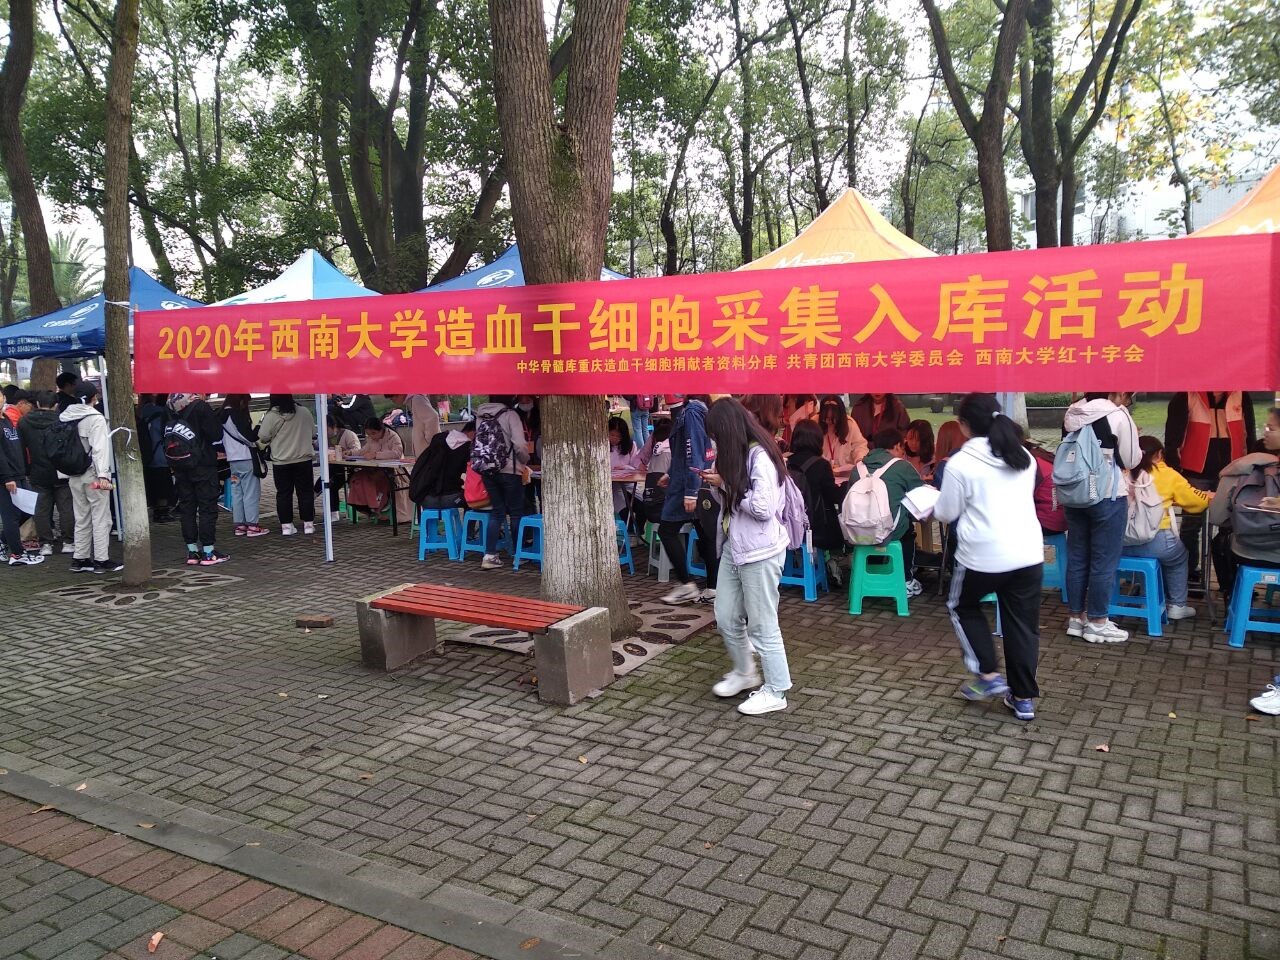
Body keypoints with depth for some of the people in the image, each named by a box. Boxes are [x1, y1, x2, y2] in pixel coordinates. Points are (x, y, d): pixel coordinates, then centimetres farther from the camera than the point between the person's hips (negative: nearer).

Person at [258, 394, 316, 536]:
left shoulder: (271, 416, -10)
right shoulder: (305, 412, -1)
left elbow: (263, 438, -7)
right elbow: (313, 434, 10)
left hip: (281, 461, -2)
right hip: (303, 459, 2)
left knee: (283, 494, 6)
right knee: (306, 492, 8)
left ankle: (286, 525, 7)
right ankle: (308, 524, 9)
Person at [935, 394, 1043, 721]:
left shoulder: (961, 463, -10)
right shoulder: (1024, 458, 8)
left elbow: (947, 513, -1)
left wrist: (932, 507, 20)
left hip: (983, 556, -5)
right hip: (1028, 554, 5)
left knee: (963, 607, 21)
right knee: (1023, 625, 12)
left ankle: (988, 675, 15)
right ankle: (1023, 698, 19)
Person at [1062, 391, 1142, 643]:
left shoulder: (1071, 414, 5)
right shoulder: (1117, 415, -13)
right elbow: (1131, 461, -7)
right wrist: (1133, 439, 11)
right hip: (1108, 496, -6)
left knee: (1076, 557, 12)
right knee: (1104, 561, 4)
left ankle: (1076, 617, 21)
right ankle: (1097, 623, 11)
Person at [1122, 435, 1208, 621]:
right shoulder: (1168, 475, 5)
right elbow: (1197, 501, 15)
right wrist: (1210, 497, 39)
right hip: (1154, 542, -3)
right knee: (1178, 555, 32)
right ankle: (1177, 606, 36)